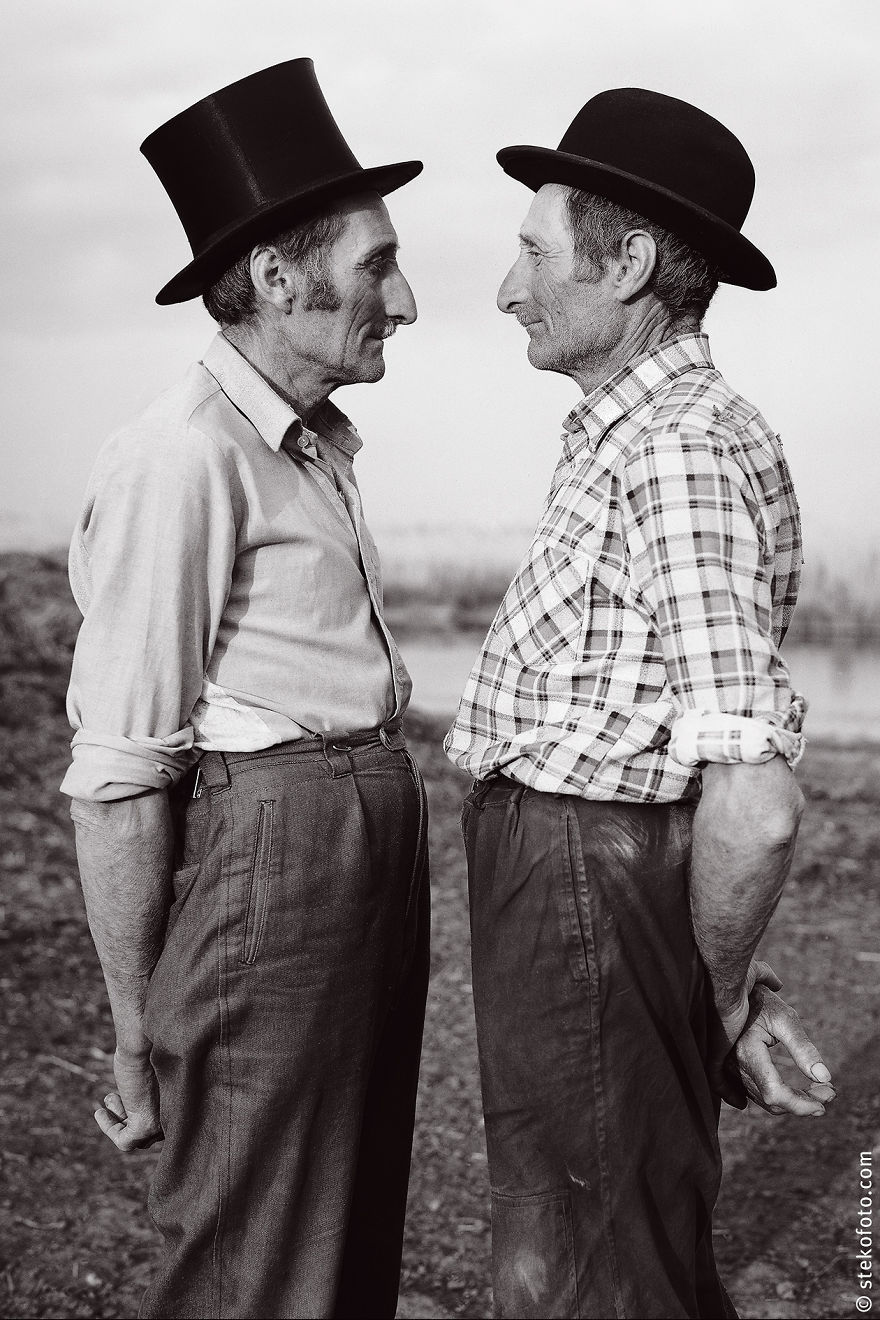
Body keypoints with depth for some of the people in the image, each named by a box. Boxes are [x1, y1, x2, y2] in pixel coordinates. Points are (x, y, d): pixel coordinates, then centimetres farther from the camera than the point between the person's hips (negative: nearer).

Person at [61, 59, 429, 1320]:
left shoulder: (318, 447, 14)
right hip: (263, 851, -9)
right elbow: (116, 773, -16)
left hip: (377, 829, 9)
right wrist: (137, 1035, -13)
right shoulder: (180, 460, -15)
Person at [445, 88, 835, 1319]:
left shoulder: (679, 451, -22)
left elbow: (754, 807, -29)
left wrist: (730, 994, -12)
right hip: (572, 861, 10)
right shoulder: (635, 432, 12)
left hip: (589, 885, -10)